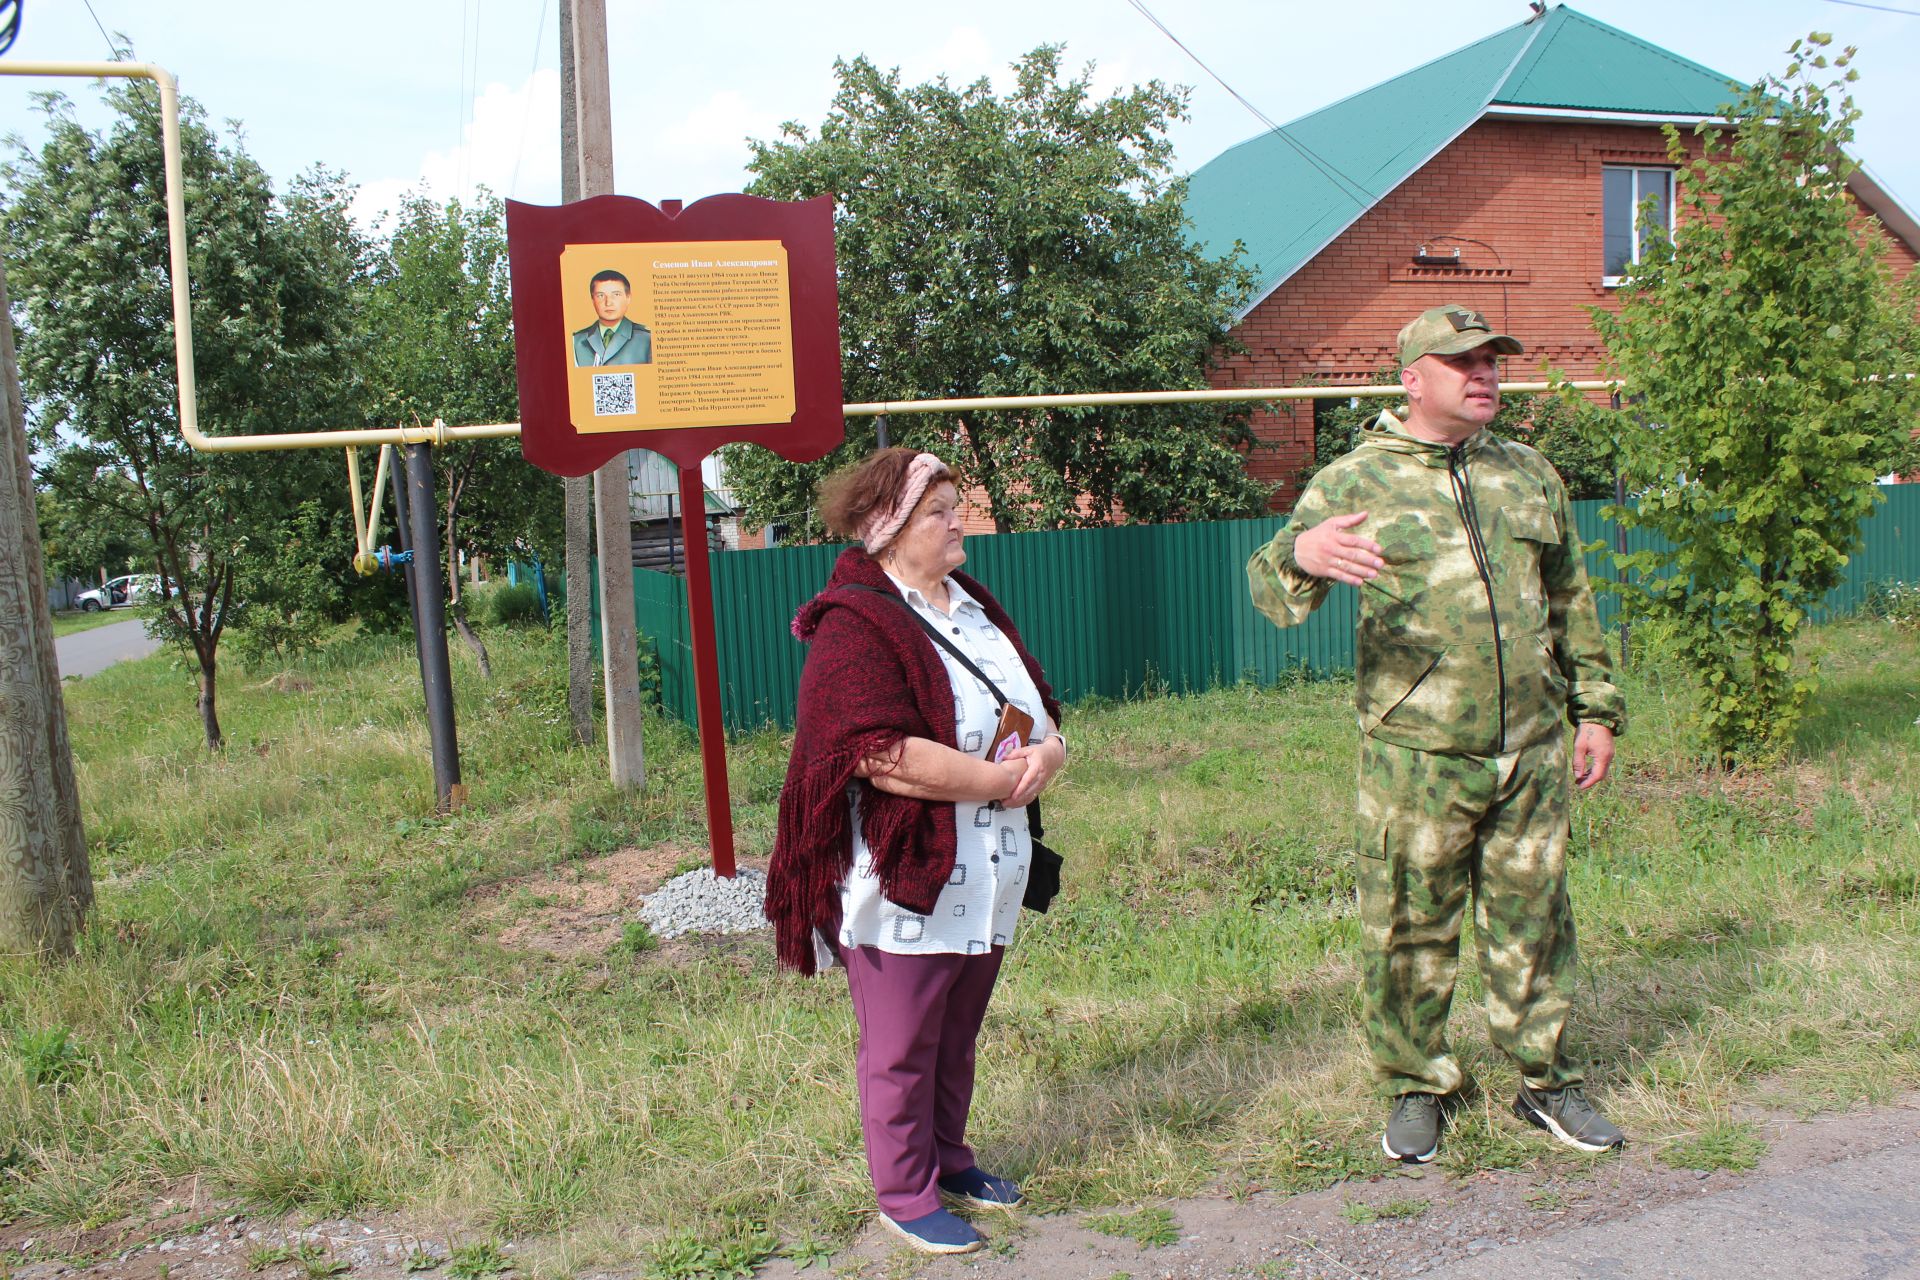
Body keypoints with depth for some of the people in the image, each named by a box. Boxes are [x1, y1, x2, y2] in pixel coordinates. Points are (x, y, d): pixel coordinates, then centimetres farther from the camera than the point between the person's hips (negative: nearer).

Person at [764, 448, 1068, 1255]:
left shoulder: (974, 606, 11)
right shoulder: (855, 627, -17)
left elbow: (1038, 705, 17)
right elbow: (884, 756, -27)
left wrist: (1049, 749, -7)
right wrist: (1000, 778, -20)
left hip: (985, 879, 8)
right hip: (903, 881, -8)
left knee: (956, 1037, 21)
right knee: (902, 1050, 8)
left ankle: (946, 1159, 39)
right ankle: (905, 1196, 25)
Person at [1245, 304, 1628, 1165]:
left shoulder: (1530, 474, 13)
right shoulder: (1357, 480, -1)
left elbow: (1572, 602, 20)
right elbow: (1271, 590, -10)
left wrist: (1596, 708, 16)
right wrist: (1300, 554, -33)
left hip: (1532, 751, 4)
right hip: (1415, 756, -4)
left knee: (1532, 918, 14)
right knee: (1409, 928, 5)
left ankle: (1544, 1079, 31)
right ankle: (1417, 1087, 24)